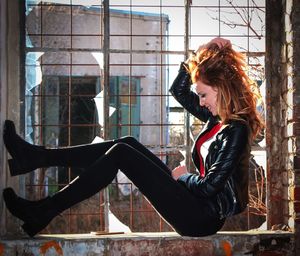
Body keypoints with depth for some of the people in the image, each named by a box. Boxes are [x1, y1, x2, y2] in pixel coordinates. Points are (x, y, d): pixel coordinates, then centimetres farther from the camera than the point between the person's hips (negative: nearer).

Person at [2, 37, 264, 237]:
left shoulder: (236, 130, -17)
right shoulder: (219, 117, 10)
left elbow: (209, 186, -23)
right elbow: (179, 91, 21)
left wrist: (182, 176, -4)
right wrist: (198, 57, 9)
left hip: (202, 217, -9)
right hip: (198, 207, 9)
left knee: (121, 153, -13)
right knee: (127, 144, 5)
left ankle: (42, 213, -10)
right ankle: (34, 157, 4)